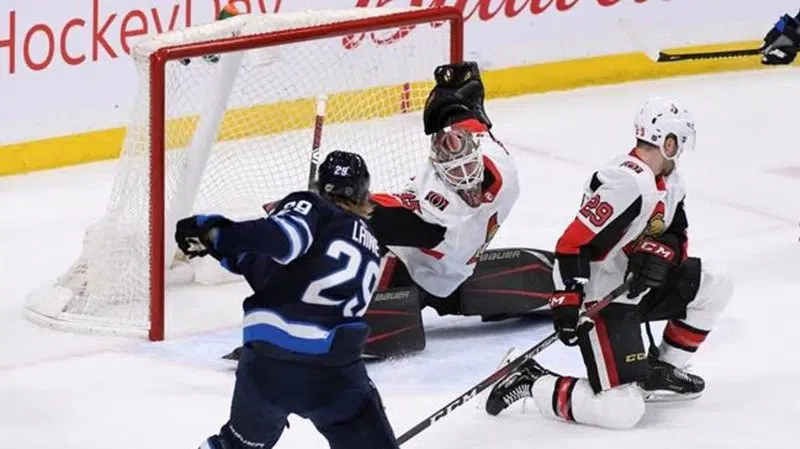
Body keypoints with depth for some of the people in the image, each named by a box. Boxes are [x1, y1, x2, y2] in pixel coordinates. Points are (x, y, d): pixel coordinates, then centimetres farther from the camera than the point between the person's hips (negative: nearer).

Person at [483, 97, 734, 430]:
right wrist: (566, 304, -27)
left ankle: (662, 370, 22)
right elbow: (572, 244, -26)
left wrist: (661, 251, -13)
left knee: (715, 289, 12)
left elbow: (676, 236, 11)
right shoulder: (626, 183, -24)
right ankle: (531, 382, -4)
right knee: (623, 411, -20)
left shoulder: (669, 181, 6)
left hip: (638, 290, 10)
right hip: (602, 304, -10)